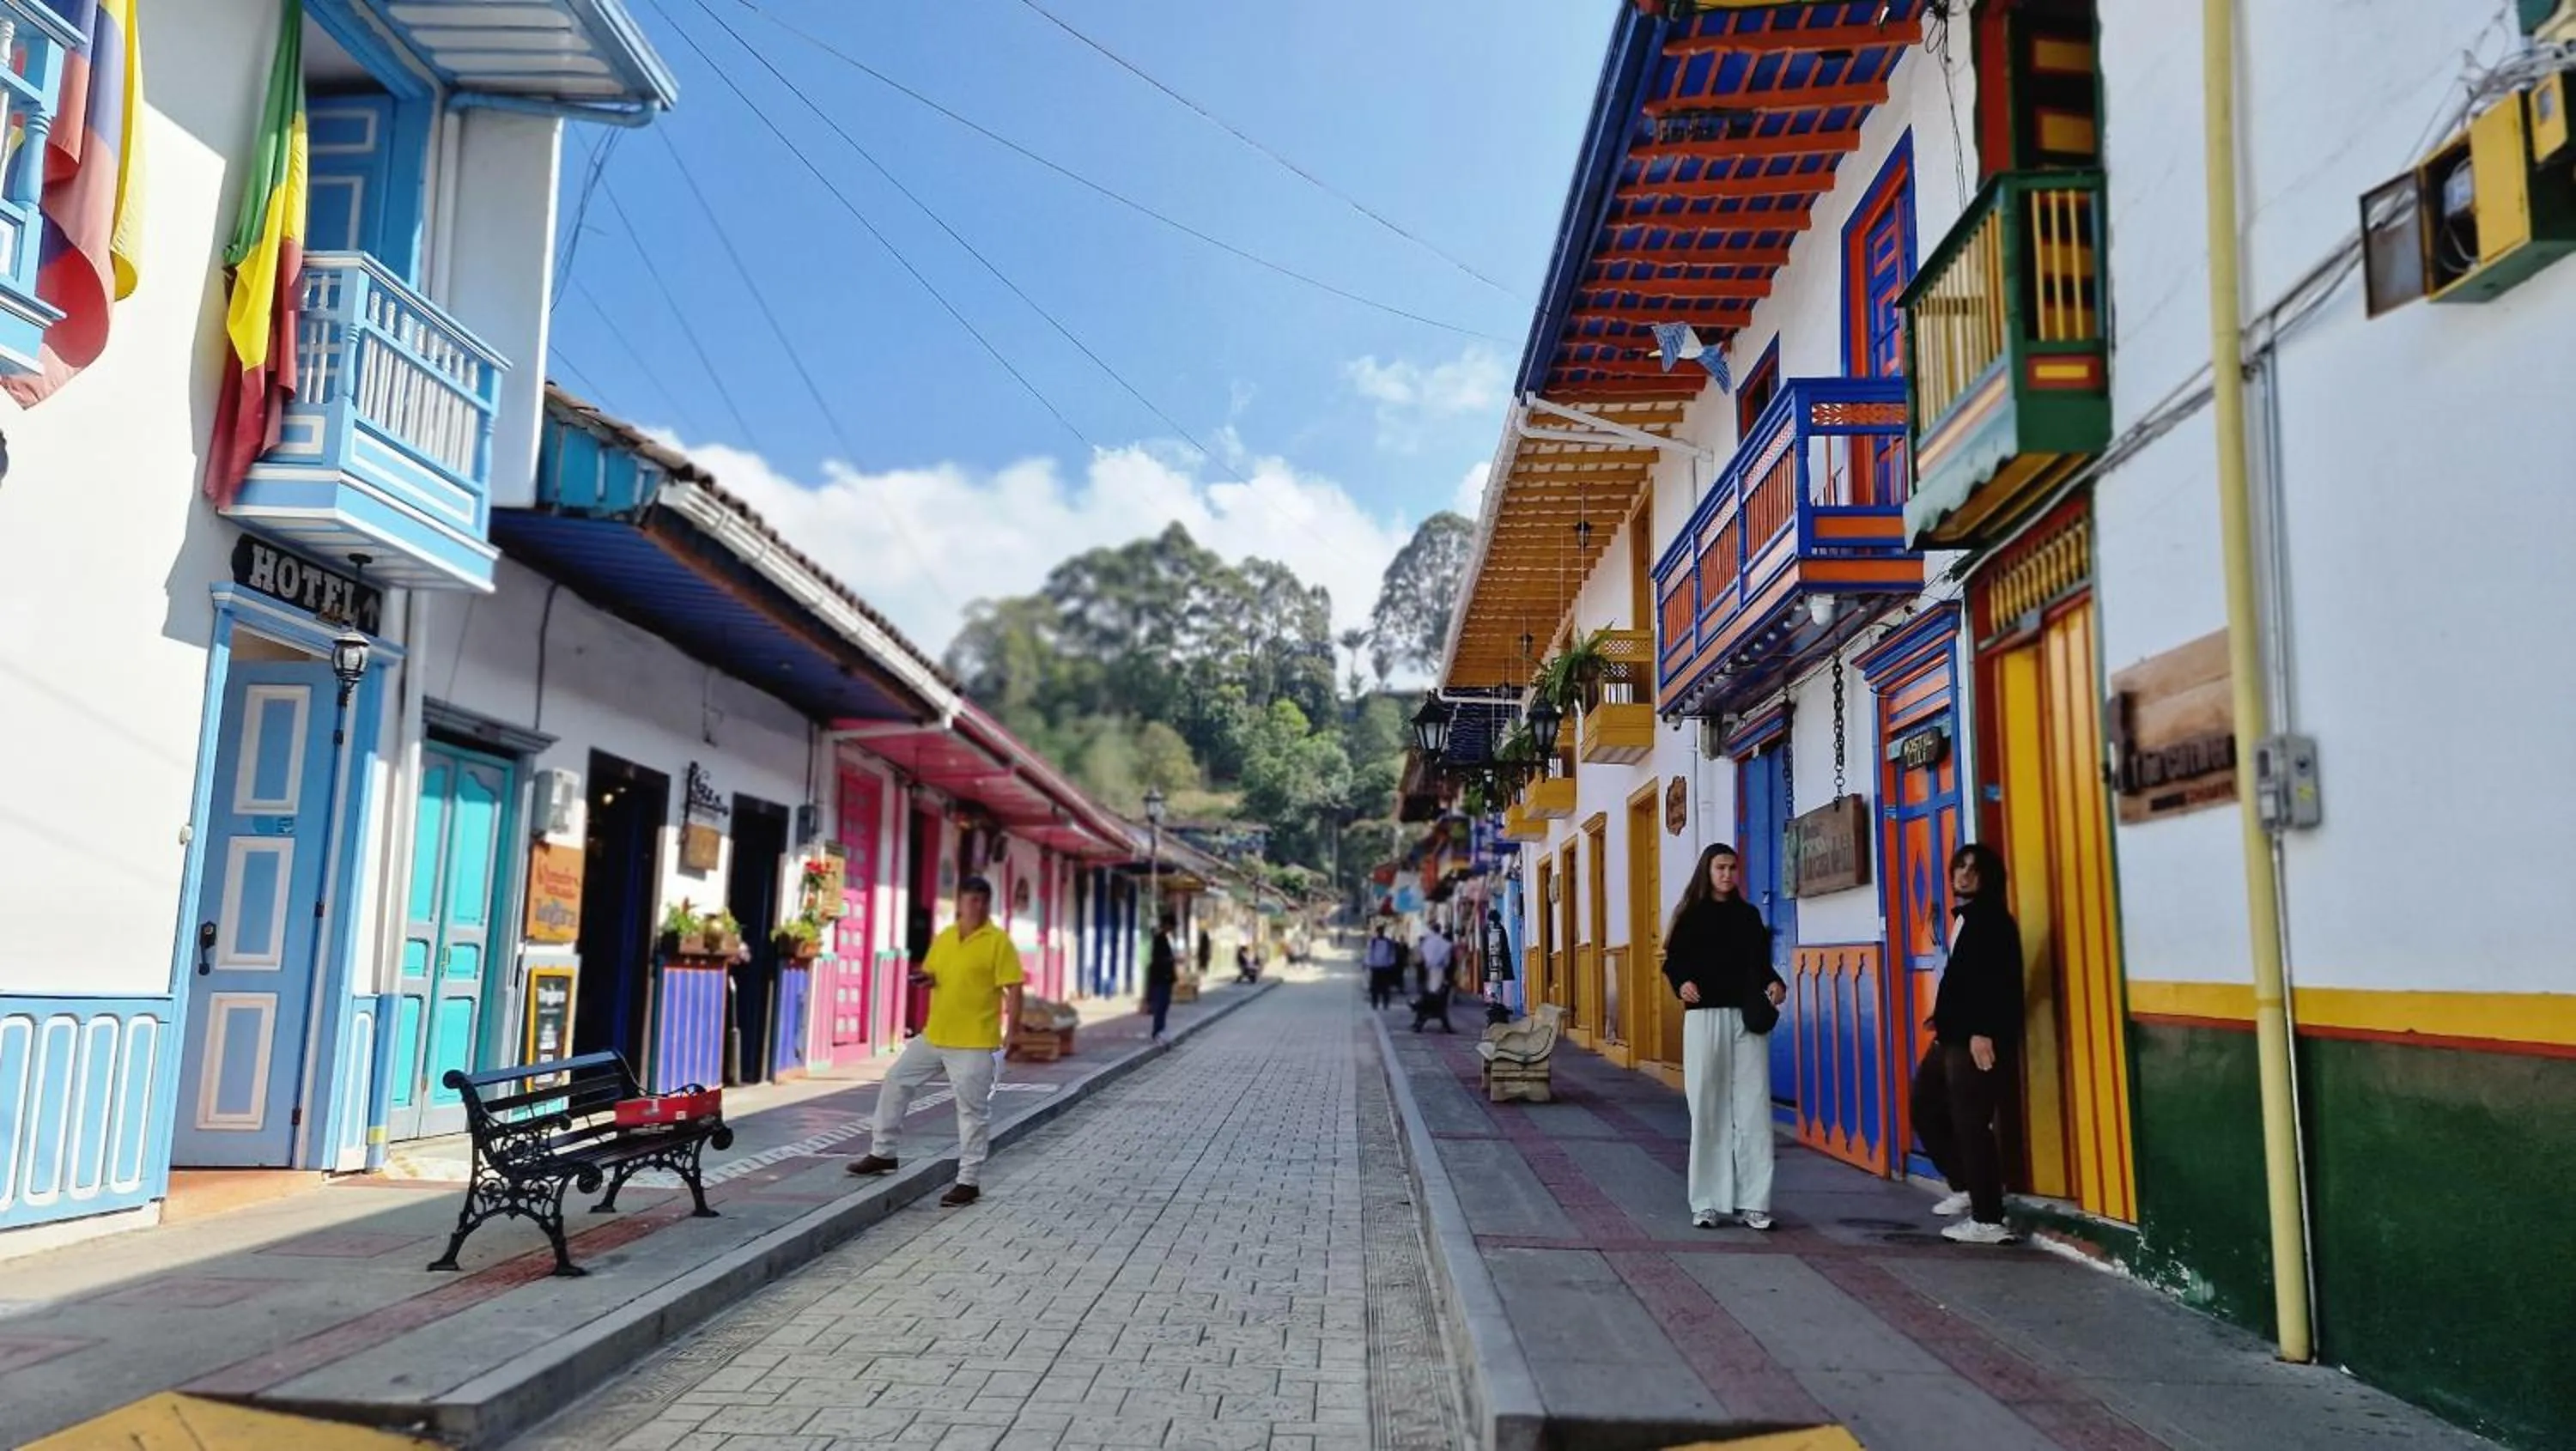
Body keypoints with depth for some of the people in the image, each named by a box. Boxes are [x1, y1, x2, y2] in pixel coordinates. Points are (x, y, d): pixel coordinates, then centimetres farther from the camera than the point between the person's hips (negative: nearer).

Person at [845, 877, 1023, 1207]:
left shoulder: (999, 941, -9)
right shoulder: (944, 938, 9)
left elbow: (1013, 990, -12)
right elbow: (930, 974, 22)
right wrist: (925, 979, -2)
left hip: (974, 1043, -7)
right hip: (933, 1035, 7)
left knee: (973, 1111, -3)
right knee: (895, 1082, 14)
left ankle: (969, 1182, 5)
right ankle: (884, 1153, 29)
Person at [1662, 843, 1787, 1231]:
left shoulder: (1749, 915, 13)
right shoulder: (1691, 916, 5)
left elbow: (1760, 963, 15)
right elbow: (1674, 962, 2)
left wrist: (1774, 983, -5)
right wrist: (1682, 984, -18)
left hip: (1747, 1018, 2)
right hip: (1705, 1017, -2)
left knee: (1753, 1109, -2)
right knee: (1708, 1111, 0)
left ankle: (1752, 1202, 3)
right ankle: (1707, 1203, 6)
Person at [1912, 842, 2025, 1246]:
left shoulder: (1992, 918, -11)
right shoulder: (1966, 916, 18)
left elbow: (1997, 982, -20)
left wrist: (1982, 1032, -25)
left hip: (1977, 1038, -10)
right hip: (1954, 1036, 11)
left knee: (1971, 1125, -6)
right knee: (1925, 1107, 18)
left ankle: (1989, 1220, 2)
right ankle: (1966, 1186, 29)